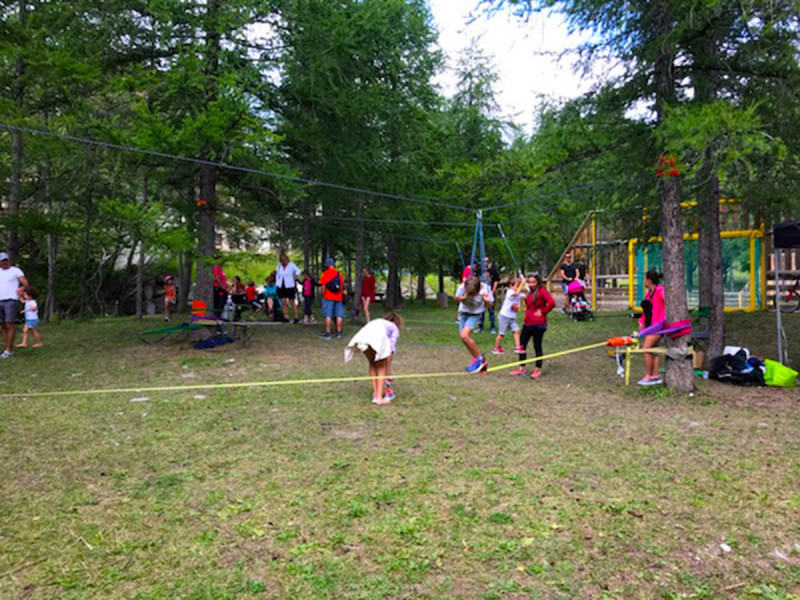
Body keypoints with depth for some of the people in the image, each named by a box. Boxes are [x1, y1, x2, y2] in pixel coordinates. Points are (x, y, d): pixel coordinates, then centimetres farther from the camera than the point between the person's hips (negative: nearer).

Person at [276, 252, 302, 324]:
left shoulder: (291, 265, -6)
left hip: (289, 286, -4)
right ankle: (286, 318, 9)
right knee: (283, 303, 3)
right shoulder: (279, 265, 7)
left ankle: (296, 318, 6)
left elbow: (298, 270, -10)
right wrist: (277, 282, 12)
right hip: (281, 286, 4)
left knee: (292, 302, -2)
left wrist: (296, 275, -27)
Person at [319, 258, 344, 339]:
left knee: (328, 315, -1)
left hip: (328, 298, -4)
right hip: (338, 298, 4)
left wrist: (323, 295, 1)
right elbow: (341, 286, 8)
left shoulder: (326, 273, -7)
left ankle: (327, 333, -1)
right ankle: (338, 332, 12)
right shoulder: (339, 274, 5)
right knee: (339, 315, 7)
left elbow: (323, 286, -9)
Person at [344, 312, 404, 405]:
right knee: (381, 366, 14)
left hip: (362, 334, 4)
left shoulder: (377, 322, 44)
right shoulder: (394, 328, 32)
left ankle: (375, 394, 22)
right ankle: (379, 397, 9)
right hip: (378, 336, -4)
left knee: (372, 365, 24)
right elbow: (391, 348, 20)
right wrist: (388, 368, 25)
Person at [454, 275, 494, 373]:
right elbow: (456, 299, -5)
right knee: (465, 339, 7)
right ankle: (476, 360, 27)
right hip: (463, 312, 4)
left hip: (475, 314, -4)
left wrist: (487, 300, -33)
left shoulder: (485, 289, -23)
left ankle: (480, 358, -8)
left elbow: (489, 305, -9)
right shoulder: (462, 287, -22)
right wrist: (464, 297, -26)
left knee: (464, 335, -23)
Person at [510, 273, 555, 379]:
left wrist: (543, 312, -15)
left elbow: (552, 303, -23)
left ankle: (538, 369, 15)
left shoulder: (542, 291, -11)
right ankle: (521, 368, 18)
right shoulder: (530, 293, 15)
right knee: (522, 345, 8)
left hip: (538, 324, -8)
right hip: (527, 324, 8)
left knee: (537, 347, 2)